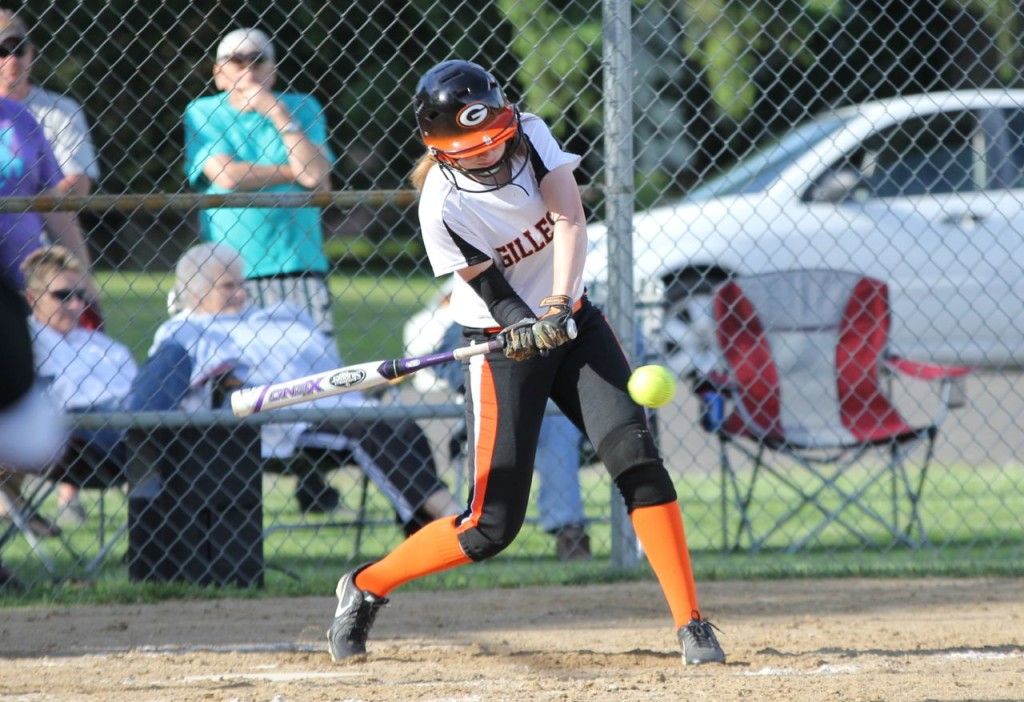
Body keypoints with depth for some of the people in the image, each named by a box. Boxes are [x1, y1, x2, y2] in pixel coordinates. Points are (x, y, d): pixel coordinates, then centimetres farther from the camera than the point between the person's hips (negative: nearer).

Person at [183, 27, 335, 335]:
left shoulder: (302, 109, 12)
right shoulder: (203, 113, 8)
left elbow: (316, 176, -4)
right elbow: (226, 175, -8)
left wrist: (278, 114, -3)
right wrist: (294, 173, -1)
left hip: (299, 266, 1)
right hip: (229, 273, -1)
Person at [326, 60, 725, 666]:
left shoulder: (530, 135, -10)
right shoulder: (442, 206, -21)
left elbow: (570, 220, -20)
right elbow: (497, 295, -20)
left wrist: (558, 308, -33)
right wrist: (529, 330, -39)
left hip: (571, 320, 4)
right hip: (503, 346, -4)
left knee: (633, 452, -16)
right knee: (494, 525, -5)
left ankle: (691, 624, -14)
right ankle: (365, 587, 18)